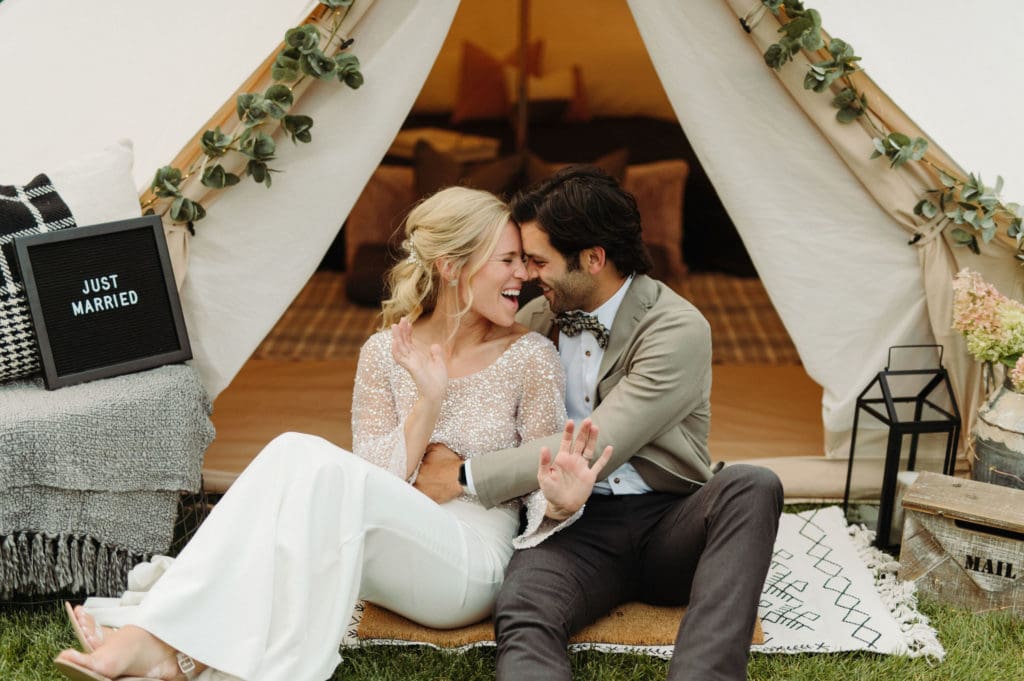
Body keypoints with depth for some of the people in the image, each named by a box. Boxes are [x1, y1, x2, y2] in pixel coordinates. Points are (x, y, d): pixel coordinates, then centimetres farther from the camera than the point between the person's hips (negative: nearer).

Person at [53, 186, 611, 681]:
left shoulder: (532, 358, -1)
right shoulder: (385, 354, 4)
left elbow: (539, 503, 1)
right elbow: (379, 484, 0)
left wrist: (560, 500, -24)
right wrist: (429, 398, -12)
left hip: (469, 567, -3)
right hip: (387, 559, 3)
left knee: (323, 466, -30)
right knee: (293, 452, -28)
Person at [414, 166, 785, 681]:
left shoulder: (678, 329, -9)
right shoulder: (535, 320, 9)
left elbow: (595, 450, -17)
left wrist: (464, 478, -13)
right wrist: (541, 480, -5)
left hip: (669, 523, -2)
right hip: (576, 523, 2)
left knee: (751, 487, -34)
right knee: (521, 619, -32)